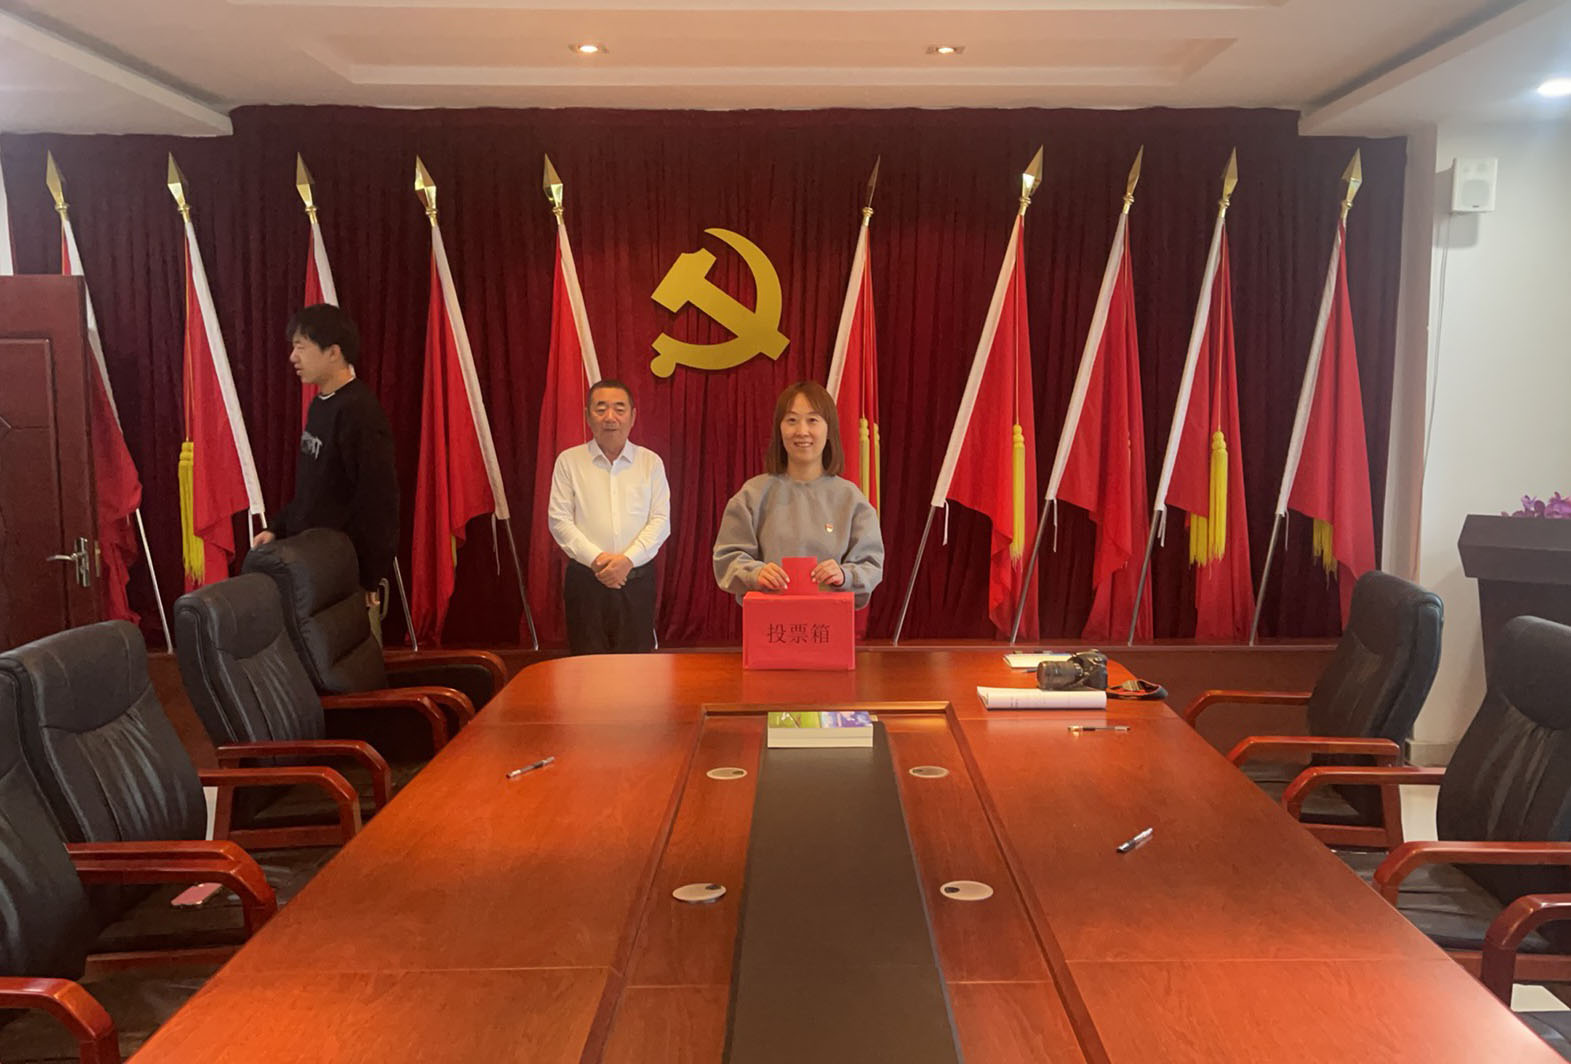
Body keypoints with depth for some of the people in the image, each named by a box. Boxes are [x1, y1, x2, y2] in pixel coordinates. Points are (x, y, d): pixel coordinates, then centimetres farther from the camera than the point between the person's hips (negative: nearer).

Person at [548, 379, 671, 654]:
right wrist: (595, 558, -13)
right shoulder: (569, 461, 4)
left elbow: (661, 521, 0)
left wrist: (628, 559, -14)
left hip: (637, 577, 1)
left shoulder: (651, 462, 6)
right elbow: (559, 520, -1)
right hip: (585, 579, 0)